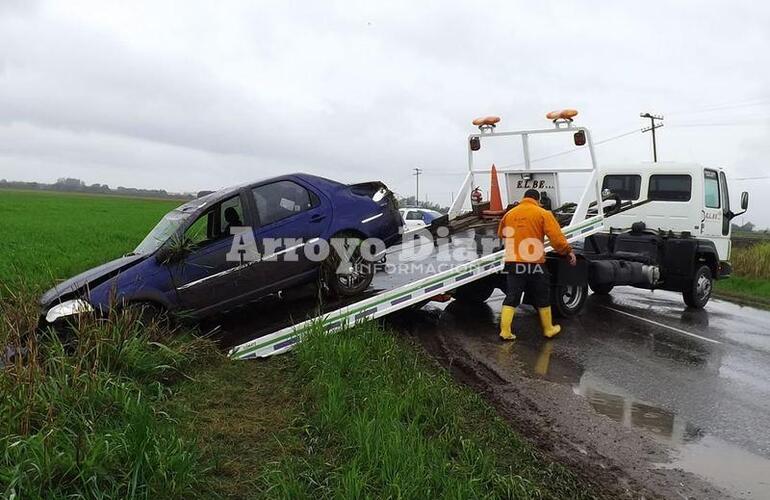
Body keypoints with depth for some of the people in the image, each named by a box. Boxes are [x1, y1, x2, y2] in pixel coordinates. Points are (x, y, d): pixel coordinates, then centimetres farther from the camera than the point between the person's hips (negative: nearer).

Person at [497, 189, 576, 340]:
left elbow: (501, 234, 21)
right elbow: (556, 236, -11)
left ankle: (505, 331, 2)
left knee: (511, 298, 8)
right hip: (535, 264, -3)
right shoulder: (543, 214, -4)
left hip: (514, 263, 3)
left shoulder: (509, 214, 8)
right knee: (542, 298, 13)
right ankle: (548, 329, 26)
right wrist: (568, 251, -4)